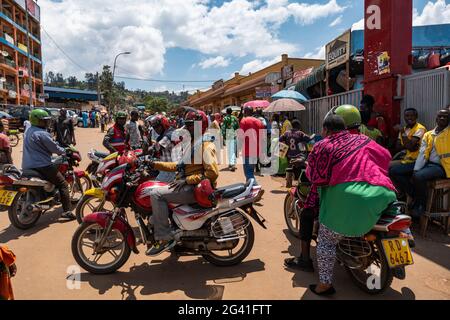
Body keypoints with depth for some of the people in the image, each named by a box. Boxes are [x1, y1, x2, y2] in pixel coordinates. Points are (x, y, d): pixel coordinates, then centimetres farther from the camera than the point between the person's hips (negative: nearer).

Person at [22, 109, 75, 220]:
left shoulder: (29, 131, 15)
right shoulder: (42, 134, -15)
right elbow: (54, 148, -12)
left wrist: (59, 149, 31)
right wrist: (64, 151, 7)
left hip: (28, 166, 10)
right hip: (42, 166, -9)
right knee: (63, 184, -3)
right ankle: (67, 211, -11)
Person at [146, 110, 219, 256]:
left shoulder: (205, 145, -11)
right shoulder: (194, 143, 20)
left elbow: (212, 172, -23)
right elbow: (179, 165, 20)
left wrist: (187, 180, -22)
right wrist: (155, 164, 12)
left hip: (197, 188, -11)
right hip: (189, 186, 11)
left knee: (156, 194, -21)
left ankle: (165, 238, -16)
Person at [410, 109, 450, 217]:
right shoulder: (428, 135, 12)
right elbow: (422, 154, 4)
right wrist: (416, 170, -7)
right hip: (427, 164, 6)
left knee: (419, 176, -33)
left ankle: (421, 204, -8)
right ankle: (415, 198, 2)